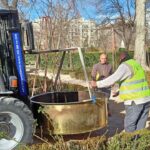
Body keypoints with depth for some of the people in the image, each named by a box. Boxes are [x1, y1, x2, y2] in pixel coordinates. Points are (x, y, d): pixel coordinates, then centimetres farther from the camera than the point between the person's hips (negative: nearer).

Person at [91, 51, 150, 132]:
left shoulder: (125, 66, -9)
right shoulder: (136, 64, 18)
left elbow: (112, 79, -18)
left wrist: (97, 84, -9)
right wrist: (119, 92, 29)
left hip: (135, 101, -8)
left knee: (129, 126, 2)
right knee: (140, 127, 12)